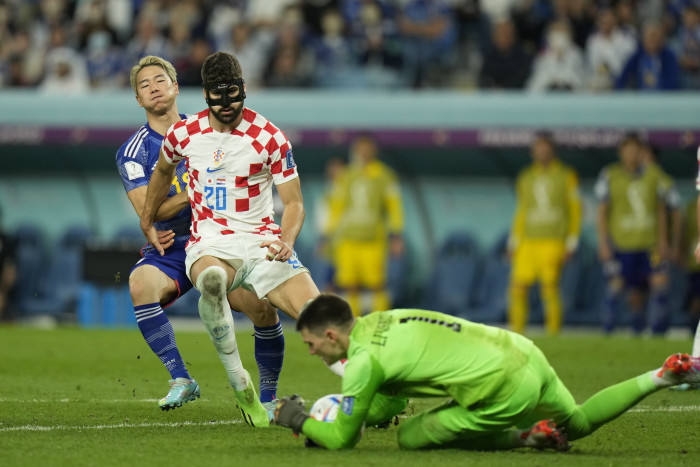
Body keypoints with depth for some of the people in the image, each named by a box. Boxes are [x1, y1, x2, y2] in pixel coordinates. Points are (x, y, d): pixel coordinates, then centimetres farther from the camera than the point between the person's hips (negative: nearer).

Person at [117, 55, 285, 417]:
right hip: (168, 251, -1)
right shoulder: (133, 152, 0)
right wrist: (193, 193, -23)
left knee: (262, 308, -21)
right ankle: (180, 380, -29)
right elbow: (147, 209, -12)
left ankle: (268, 398, 2)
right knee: (140, 282, -35)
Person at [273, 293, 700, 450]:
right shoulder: (378, 322, 15)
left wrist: (300, 421, 10)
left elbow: (342, 439, -6)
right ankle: (662, 376, 18)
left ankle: (524, 437, -4)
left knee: (411, 437, -1)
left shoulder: (364, 360, -12)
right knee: (577, 423, 31)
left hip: (503, 390, -9)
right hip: (523, 353, 9)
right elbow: (388, 403, 27)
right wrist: (321, 420, 18)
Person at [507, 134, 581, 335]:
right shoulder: (526, 177, 15)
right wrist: (513, 241, 16)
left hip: (553, 241, -4)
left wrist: (572, 242, -1)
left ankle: (553, 331, -4)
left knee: (550, 286, -12)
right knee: (518, 286, -4)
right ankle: (516, 331, 4)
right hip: (528, 241, 4)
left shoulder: (565, 175, 4)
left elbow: (575, 209, 5)